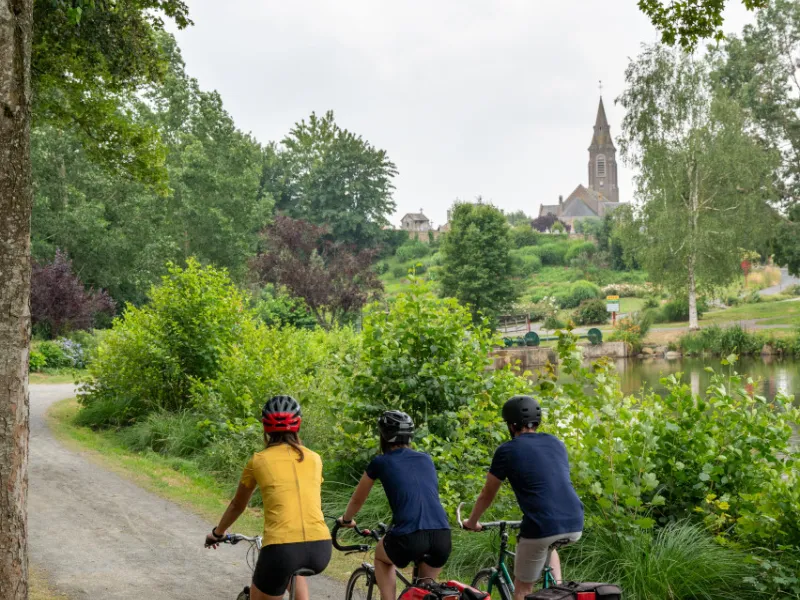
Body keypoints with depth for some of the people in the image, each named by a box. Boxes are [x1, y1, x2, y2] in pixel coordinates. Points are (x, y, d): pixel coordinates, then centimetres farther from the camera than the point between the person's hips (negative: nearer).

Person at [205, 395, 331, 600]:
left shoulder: (258, 460, 8)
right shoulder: (314, 458, 15)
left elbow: (237, 505, 24)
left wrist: (217, 533, 42)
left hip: (282, 548, -3)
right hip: (320, 549, 4)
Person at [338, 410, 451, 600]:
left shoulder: (381, 462, 11)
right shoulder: (426, 459, 21)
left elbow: (358, 499, 26)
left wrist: (346, 519, 47)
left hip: (409, 537, -3)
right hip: (442, 537, 3)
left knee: (381, 556, 30)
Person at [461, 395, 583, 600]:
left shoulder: (507, 451, 3)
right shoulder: (556, 443, 18)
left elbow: (487, 495, 14)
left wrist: (472, 522, 33)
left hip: (542, 527, -5)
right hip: (575, 524, 5)